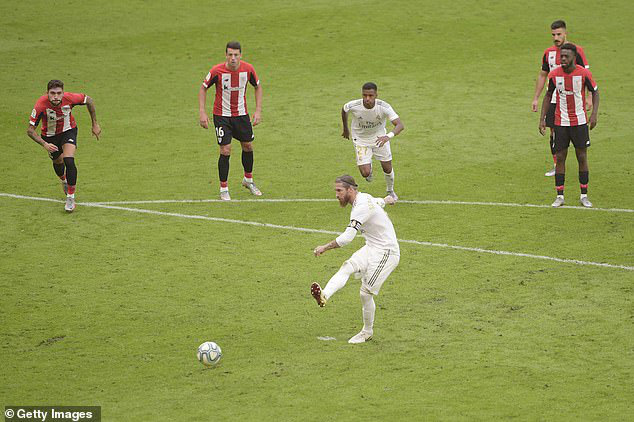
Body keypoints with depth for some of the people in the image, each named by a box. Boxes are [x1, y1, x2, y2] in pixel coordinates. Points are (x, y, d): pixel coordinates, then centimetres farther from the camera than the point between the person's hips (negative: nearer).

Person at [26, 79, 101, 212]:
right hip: (50, 137, 1)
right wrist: (44, 144, -43)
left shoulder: (69, 98, -31)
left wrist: (95, 124, -5)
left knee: (69, 162, -21)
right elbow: (30, 130, -28)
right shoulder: (41, 104, -35)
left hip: (68, 131, -1)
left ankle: (70, 197, -7)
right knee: (58, 162, 20)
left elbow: (88, 100, -9)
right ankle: (64, 180, 57)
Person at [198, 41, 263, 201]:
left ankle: (248, 180, 36)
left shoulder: (248, 69, -12)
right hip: (221, 115, -3)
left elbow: (258, 86, 6)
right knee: (225, 150, -9)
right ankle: (224, 189, 4)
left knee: (248, 146, 12)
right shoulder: (217, 71, -19)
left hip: (241, 114, 3)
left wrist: (258, 110, -1)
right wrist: (202, 112, -12)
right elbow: (203, 88, -5)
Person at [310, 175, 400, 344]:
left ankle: (367, 332, 9)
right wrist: (386, 200, 59)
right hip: (371, 249, 9)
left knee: (366, 292, -9)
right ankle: (324, 296, -39)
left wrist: (325, 247, -23)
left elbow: (347, 237, -29)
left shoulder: (361, 207, -22)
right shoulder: (364, 197, 10)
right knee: (347, 266, -17)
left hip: (386, 252, -9)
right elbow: (380, 201, 35)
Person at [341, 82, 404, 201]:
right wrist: (345, 129, 11)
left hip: (379, 137, 1)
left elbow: (400, 125, -37)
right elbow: (344, 109, -3)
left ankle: (390, 191, 40)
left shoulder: (384, 107, -31)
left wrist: (388, 136, -57)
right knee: (365, 173, -9)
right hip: (361, 139, 0)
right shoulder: (353, 106, -29)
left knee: (387, 169, 6)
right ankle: (369, 166, 31)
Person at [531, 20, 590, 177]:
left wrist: (590, 97, -12)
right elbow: (542, 75, 17)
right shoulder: (548, 52, 7)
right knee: (554, 132, 4)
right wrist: (536, 98, 14)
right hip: (554, 99, 4)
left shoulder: (577, 51, -6)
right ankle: (556, 166, 14)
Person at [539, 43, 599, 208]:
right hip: (560, 123, 1)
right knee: (560, 157, 0)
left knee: (582, 157, 3)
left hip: (580, 122, -1)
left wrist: (594, 113, -10)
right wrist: (542, 119, 3)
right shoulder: (554, 75, -4)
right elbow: (548, 95, 9)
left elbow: (595, 92, 3)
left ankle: (584, 195, 12)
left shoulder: (584, 74, -9)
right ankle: (559, 196, 7)